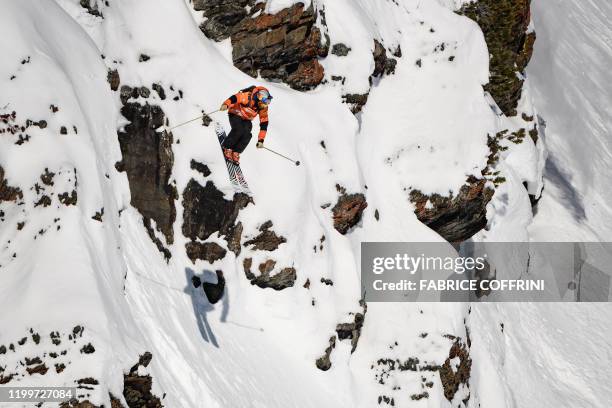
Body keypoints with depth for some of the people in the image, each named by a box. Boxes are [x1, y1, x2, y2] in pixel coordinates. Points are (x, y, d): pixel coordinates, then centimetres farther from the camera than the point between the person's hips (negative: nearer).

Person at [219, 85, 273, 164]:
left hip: (246, 119, 4)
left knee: (247, 135, -22)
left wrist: (261, 140, -12)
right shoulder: (247, 97, -31)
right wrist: (226, 105, -55)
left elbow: (264, 124, -11)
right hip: (236, 114, -4)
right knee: (238, 130, -30)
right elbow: (234, 98, -34)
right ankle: (227, 148, -10)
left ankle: (236, 152, -5)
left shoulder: (263, 108, -15)